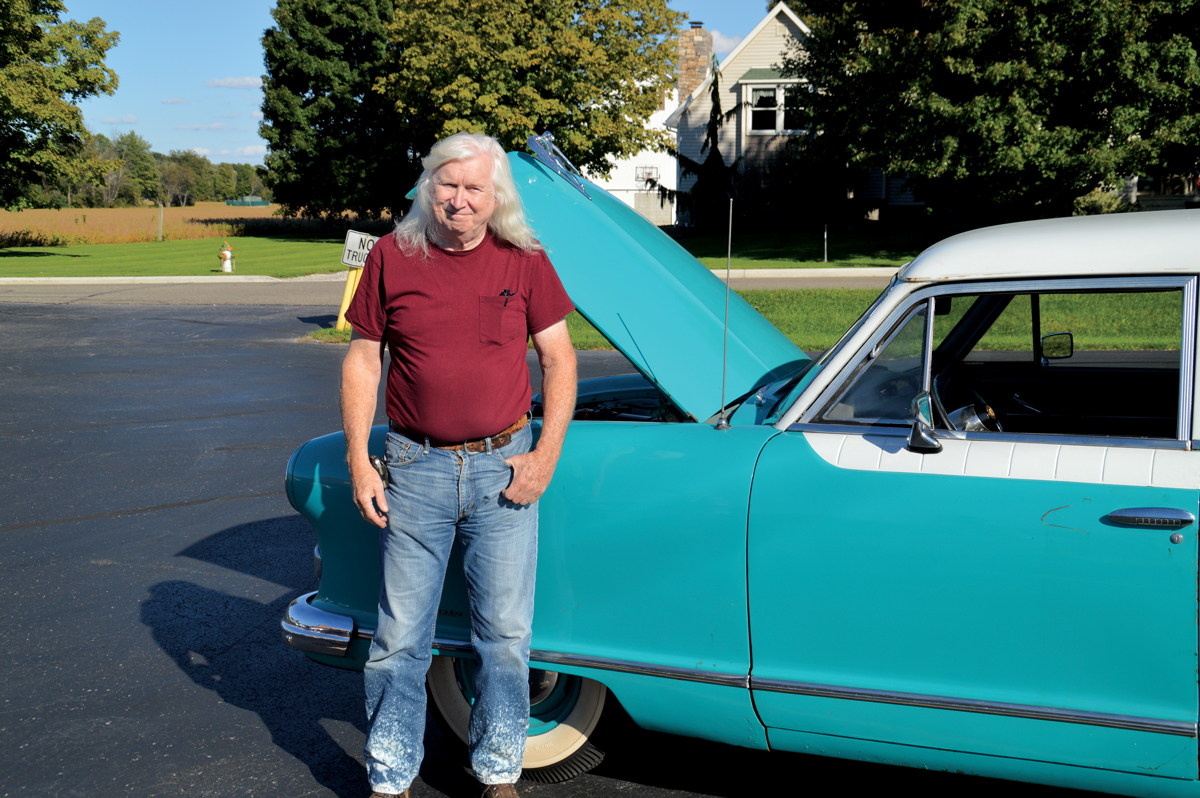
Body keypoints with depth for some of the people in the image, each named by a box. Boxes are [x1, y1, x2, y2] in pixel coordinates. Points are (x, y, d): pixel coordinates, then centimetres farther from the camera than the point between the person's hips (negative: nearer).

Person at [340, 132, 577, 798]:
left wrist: (545, 457, -4)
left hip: (503, 468, 1)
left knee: (504, 632, 8)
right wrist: (358, 464, -2)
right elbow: (362, 361, 3)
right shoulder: (392, 256, 0)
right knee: (400, 635, 7)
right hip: (415, 469, 0)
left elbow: (559, 357, 4)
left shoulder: (525, 261, 0)